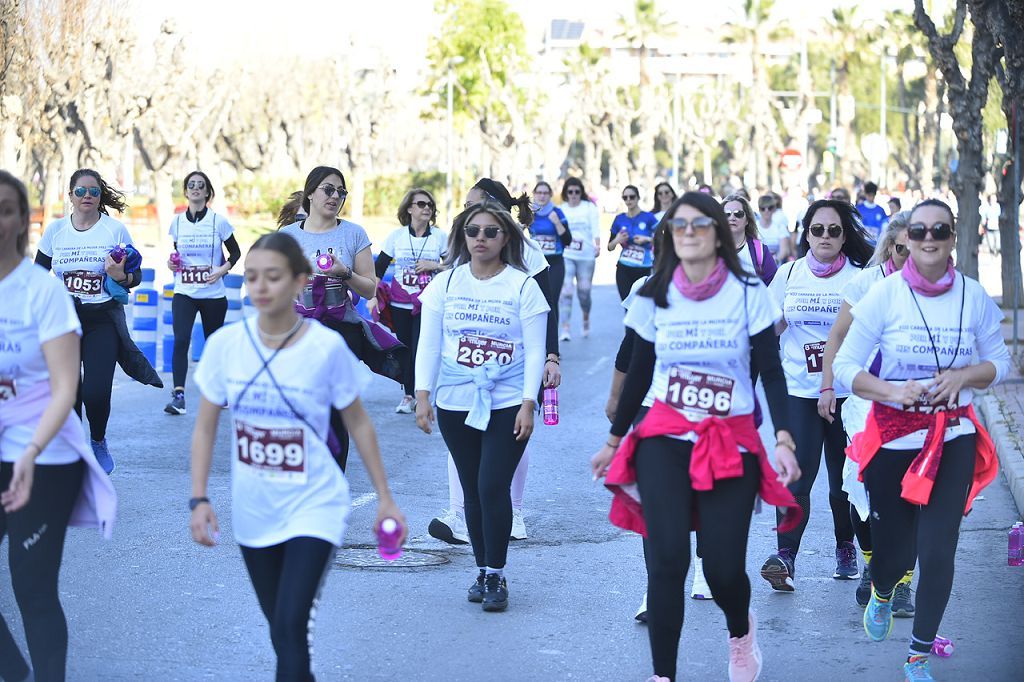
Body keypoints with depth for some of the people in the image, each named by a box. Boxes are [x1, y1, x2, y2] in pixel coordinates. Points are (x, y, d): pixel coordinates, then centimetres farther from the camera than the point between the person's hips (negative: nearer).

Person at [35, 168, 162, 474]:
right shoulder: (55, 230, 4)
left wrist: (121, 276, -20)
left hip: (103, 320, -2)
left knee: (97, 392, -12)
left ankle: (99, 442, 18)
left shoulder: (116, 230, -2)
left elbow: (136, 277, 2)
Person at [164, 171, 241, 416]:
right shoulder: (177, 221, 4)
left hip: (213, 294, -1)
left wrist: (223, 270, -12)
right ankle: (178, 396, -20)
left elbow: (235, 252, 5)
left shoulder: (218, 221, -4)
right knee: (181, 340, -17)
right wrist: (172, 263, -4)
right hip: (184, 293, 1)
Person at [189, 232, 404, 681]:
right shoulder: (225, 343, -7)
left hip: (313, 507, -3)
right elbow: (205, 427, 3)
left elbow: (358, 423, 0)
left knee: (290, 627, -16)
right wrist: (199, 498, -6)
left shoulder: (327, 347, -13)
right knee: (281, 631, 14)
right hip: (253, 511, 4)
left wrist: (384, 498, 2)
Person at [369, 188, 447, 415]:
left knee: (420, 350, -12)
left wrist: (435, 266, -12)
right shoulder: (397, 236, 4)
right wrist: (373, 296, -1)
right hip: (400, 304, 2)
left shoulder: (440, 236, 2)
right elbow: (378, 268, 7)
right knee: (404, 350, 4)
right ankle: (408, 396, 16)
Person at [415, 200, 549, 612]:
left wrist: (528, 404, -10)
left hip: (507, 404, -3)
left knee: (493, 487, -12)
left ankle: (496, 575, -1)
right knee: (472, 491, 8)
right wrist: (423, 395, -4)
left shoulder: (522, 286, -2)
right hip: (455, 404, 3)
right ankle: (482, 570, 19)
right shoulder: (445, 284, 5)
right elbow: (429, 343, 5)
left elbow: (534, 351, -3)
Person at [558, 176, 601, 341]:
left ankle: (586, 319, 34)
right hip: (565, 256, 0)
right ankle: (565, 329, -13)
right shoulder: (560, 209, 8)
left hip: (586, 256, 0)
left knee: (584, 291, 5)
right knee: (565, 291, -13)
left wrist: (598, 245, -24)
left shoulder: (590, 207, 4)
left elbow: (595, 228, -9)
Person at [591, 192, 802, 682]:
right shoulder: (654, 297, 4)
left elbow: (772, 372, -4)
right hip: (665, 438, 1)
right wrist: (614, 440, 18)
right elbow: (638, 374, 13)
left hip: (731, 443, -1)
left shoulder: (748, 294, -3)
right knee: (666, 559, -12)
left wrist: (784, 440, -15)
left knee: (723, 567, -6)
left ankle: (740, 630, 30)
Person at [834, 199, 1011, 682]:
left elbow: (999, 363, 8)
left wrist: (964, 375, -13)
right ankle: (881, 595, 46)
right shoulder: (885, 294, -8)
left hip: (954, 438, 1)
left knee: (938, 552, -5)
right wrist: (892, 392, -23)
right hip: (893, 438, -1)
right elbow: (846, 365, -7)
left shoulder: (974, 296, -1)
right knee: (896, 551, 7)